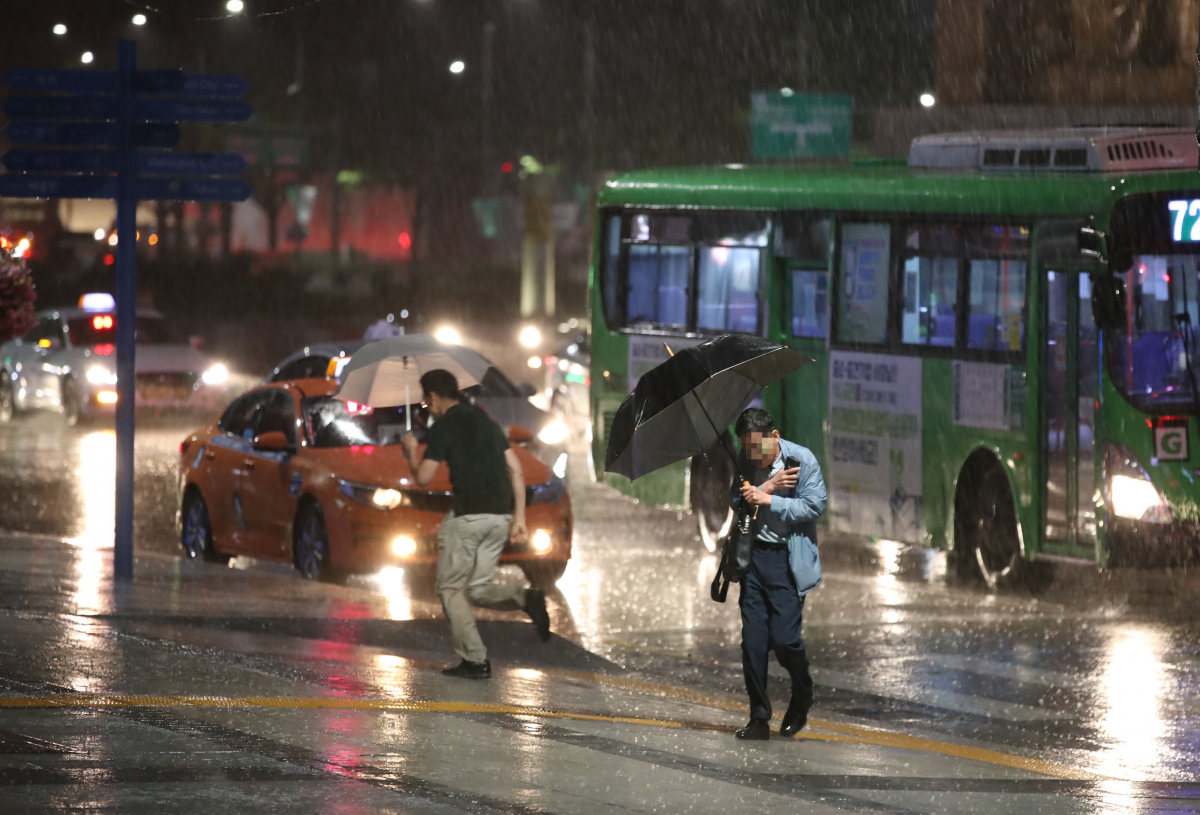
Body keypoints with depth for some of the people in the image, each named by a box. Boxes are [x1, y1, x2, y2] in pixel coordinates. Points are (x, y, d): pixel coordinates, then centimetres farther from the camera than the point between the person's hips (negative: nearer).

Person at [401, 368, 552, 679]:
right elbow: (516, 470, 14)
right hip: (500, 515, 7)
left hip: (467, 514, -7)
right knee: (477, 588, 16)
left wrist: (411, 450, 15)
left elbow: (423, 477, -5)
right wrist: (519, 518, 15)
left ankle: (475, 661, -3)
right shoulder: (485, 422, 18)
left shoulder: (444, 426, -3)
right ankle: (526, 598, -11)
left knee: (451, 588, 5)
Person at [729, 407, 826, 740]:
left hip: (788, 559, -4)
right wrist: (768, 486, -15)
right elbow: (735, 501, -2)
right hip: (754, 555, 4)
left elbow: (814, 506, -13)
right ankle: (759, 718, 8)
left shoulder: (802, 460, -8)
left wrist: (768, 500, -17)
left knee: (784, 638, -9)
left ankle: (802, 698, 21)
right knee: (753, 639, 0)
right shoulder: (745, 463, 5)